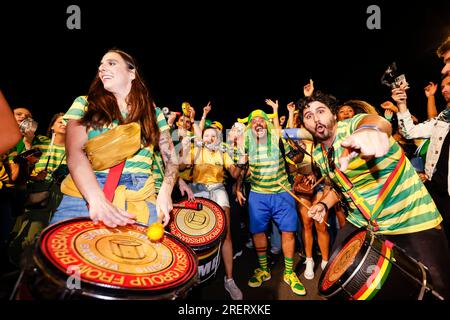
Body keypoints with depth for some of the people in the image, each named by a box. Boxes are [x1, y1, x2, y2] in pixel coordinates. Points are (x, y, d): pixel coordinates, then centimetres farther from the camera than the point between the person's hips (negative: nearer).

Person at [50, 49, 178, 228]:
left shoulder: (153, 112, 13)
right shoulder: (84, 104, 10)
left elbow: (171, 158, 12)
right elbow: (74, 153, -4)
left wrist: (165, 193, -7)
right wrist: (97, 200, -20)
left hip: (139, 200, 1)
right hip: (84, 194, 0)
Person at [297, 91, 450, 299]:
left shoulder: (353, 125, -17)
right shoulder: (318, 154, 3)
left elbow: (378, 122, -43)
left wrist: (370, 129, -66)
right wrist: (324, 204, 0)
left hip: (412, 219, -5)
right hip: (360, 223, 6)